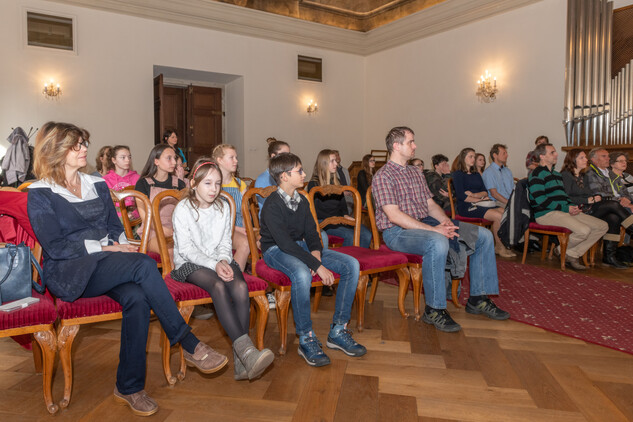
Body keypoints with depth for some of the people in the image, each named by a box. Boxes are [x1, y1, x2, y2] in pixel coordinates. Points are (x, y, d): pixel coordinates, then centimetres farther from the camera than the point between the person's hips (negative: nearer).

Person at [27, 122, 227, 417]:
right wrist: (104, 247, -14)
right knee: (144, 264, -32)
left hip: (108, 268, 5)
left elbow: (115, 226, 19)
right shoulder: (40, 194, 2)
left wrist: (122, 245, -3)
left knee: (137, 298, -31)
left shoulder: (98, 185, 19)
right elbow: (55, 248, -8)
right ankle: (190, 345, -25)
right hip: (69, 274, -5)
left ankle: (129, 387, -17)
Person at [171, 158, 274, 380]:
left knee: (240, 286, -29)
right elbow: (186, 248, -10)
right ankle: (247, 349, -42)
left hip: (219, 260, 4)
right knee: (218, 286, -35)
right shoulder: (183, 208, -3)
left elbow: (225, 242, 11)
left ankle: (241, 361, -31)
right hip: (189, 263, -3)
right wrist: (214, 265, -22)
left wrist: (224, 261, -12)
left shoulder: (223, 207, 11)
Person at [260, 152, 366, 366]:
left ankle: (338, 331, -5)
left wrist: (316, 252, -15)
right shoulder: (272, 205, -17)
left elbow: (311, 232, 9)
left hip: (301, 246, 8)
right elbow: (285, 243, -25)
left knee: (352, 265, -10)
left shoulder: (302, 201, 8)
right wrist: (317, 266, -30)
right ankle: (306, 339, -22)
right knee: (302, 273, -42)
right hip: (276, 251, -7)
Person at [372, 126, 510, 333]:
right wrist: (432, 229, -22)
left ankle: (478, 298, 7)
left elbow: (430, 203, 18)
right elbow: (394, 215, -19)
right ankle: (434, 309, -25)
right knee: (438, 242, -40)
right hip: (398, 231, -9)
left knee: (483, 235, 1)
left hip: (425, 223, 9)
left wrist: (444, 220, -5)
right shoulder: (383, 176, -9)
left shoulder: (416, 173, 19)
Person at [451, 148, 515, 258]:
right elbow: (461, 196, -10)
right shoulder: (458, 174, 2)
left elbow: (485, 192, 12)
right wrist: (480, 199, -4)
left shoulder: (476, 174, 25)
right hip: (466, 207, -7)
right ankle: (499, 247, -11)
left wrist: (474, 195, -9)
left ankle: (505, 245, -15)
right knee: (498, 216, -25)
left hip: (480, 204, 7)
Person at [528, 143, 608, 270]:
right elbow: (541, 201, -18)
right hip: (546, 214, -10)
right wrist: (566, 208, -15)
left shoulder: (556, 174, 23)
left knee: (603, 226, 0)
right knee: (584, 231, -29)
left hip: (565, 211, 10)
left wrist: (573, 206, 5)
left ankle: (572, 255, -1)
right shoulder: (536, 174, -9)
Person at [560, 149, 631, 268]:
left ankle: (609, 256, -18)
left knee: (613, 218, -19)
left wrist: (595, 197, 0)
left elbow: (589, 194, 23)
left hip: (589, 209, 8)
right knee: (613, 205, -19)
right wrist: (588, 200, -15)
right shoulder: (565, 175, -3)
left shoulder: (584, 176, 25)